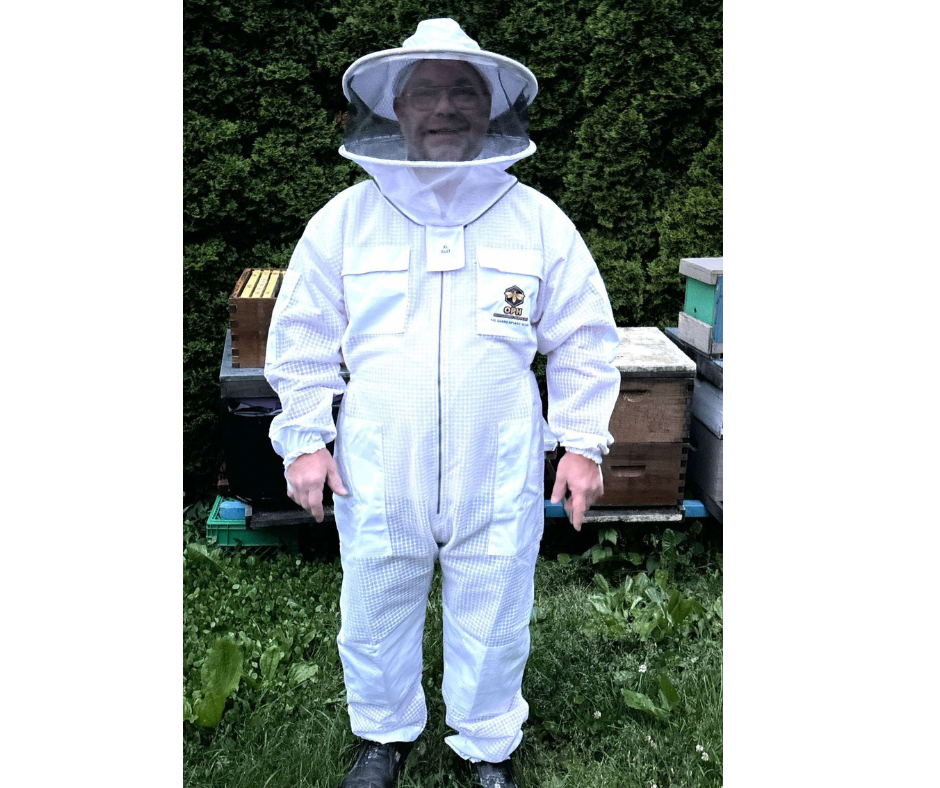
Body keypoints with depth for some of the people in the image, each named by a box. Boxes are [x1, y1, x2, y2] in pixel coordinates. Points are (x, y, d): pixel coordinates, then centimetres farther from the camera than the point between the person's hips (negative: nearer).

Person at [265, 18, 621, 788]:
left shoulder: (540, 221, -1)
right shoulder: (344, 219, -1)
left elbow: (584, 341, 3)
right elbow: (302, 338, 5)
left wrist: (584, 442, 0)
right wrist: (305, 438, 0)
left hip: (499, 478, 0)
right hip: (375, 475, 1)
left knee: (492, 625, 15)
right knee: (375, 617, 18)